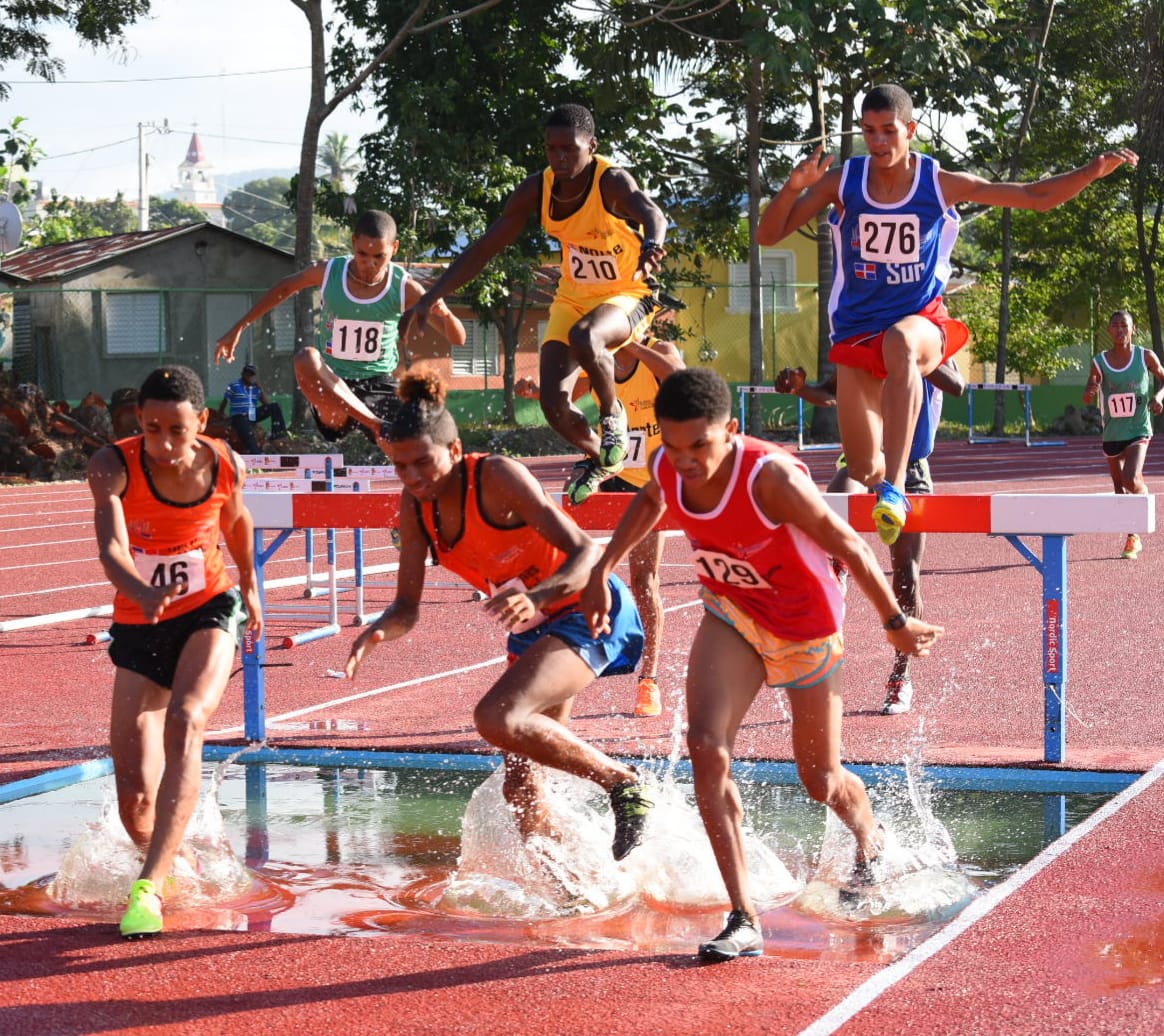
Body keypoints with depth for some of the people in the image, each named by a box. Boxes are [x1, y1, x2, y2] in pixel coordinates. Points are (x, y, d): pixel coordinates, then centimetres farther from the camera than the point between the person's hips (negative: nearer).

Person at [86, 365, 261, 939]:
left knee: (186, 722, -31)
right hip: (138, 626, 0)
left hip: (209, 610, 0)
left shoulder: (224, 465, -12)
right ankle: (168, 867, 32)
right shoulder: (113, 466, -20)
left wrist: (250, 585, 26)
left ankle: (149, 887, -35)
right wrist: (143, 591, -57)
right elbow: (110, 549, -36)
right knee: (134, 796, -3)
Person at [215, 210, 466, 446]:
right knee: (306, 358, -34)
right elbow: (284, 288, 15)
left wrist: (444, 314, -33)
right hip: (332, 388, 0)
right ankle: (375, 424, -41)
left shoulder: (404, 289, -8)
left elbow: (458, 339, -10)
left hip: (380, 385, 0)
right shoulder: (328, 273, -6)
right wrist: (238, 329, 17)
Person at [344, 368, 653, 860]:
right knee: (520, 787, 7)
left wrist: (536, 597, -45)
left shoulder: (497, 476, -24)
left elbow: (588, 553, -28)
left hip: (589, 613, -8)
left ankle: (622, 783, -12)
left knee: (497, 717, -29)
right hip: (532, 630, 8)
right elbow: (408, 606, -1)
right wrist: (378, 631, -24)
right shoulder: (414, 506, -5)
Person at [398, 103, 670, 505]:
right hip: (573, 297, 5)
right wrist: (431, 297, -11)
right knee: (554, 402, -8)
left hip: (626, 296, -5)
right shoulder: (537, 190, -11)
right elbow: (482, 250, -5)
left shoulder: (612, 182, -24)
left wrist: (652, 245, -70)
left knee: (584, 338, -38)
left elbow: (653, 215, -46)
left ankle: (613, 414, -8)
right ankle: (597, 457, 24)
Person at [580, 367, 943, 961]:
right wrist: (603, 568, 6)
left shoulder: (771, 477, -35)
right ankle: (744, 921, -17)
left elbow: (848, 546, -22)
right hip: (731, 619, 4)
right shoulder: (669, 470, -18)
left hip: (805, 628, -4)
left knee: (819, 781, 13)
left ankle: (870, 842, 52)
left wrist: (894, 624, -13)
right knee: (706, 749, -21)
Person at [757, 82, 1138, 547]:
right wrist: (794, 185, -23)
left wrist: (1094, 170, -15)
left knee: (901, 344, -42)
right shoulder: (842, 182, -4)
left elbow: (1036, 196, 0)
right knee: (863, 472, -1)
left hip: (922, 320, -2)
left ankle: (896, 486, -51)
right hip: (856, 329, 2)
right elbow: (768, 235, -5)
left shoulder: (941, 184, -5)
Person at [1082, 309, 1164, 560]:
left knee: (1131, 480, -22)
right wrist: (1091, 391, -30)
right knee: (1119, 487, 11)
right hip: (1112, 433, 3)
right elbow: (1087, 398, -6)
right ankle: (1133, 538, 26)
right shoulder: (1099, 362, -3)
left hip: (1139, 430, -3)